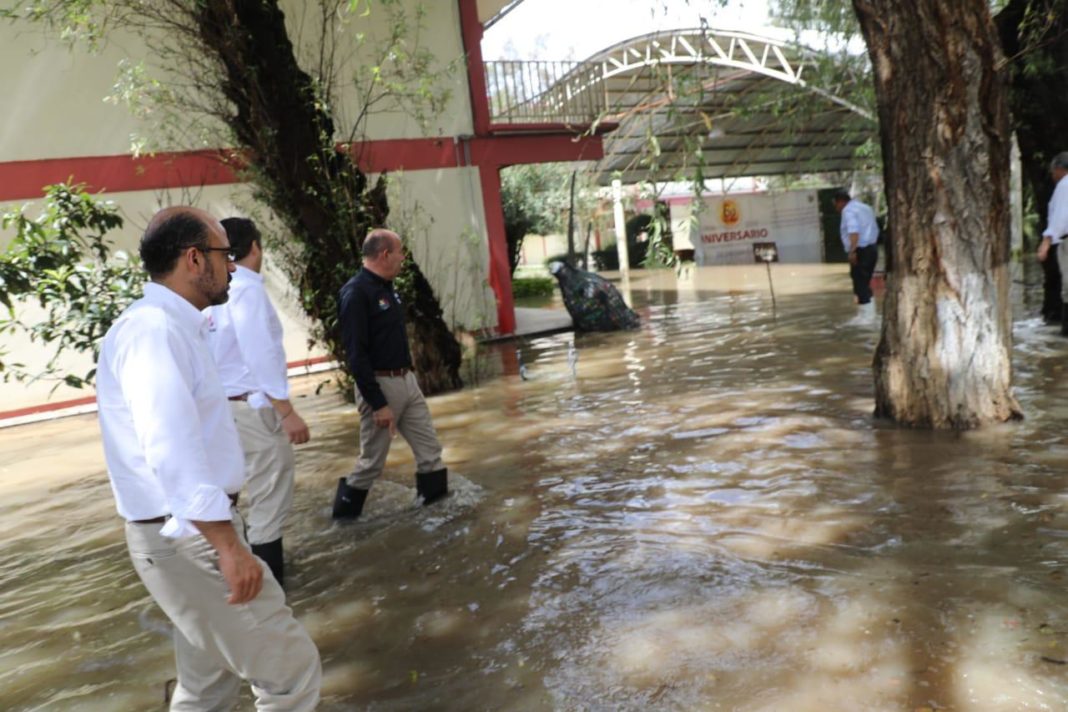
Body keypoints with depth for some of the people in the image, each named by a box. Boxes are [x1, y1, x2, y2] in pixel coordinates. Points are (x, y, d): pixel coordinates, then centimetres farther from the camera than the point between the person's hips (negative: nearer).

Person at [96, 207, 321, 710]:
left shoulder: (171, 327, 14)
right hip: (190, 539, -10)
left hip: (192, 533, 10)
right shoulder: (154, 329, -19)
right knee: (291, 668, -2)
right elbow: (172, 451, -29)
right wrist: (229, 545, -29)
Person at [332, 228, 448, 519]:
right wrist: (379, 404, -22)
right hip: (381, 385, -8)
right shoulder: (356, 293, -17)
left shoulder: (386, 288, 11)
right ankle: (346, 510, 22)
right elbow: (356, 355, -21)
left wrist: (407, 376, 18)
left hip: (406, 380, 8)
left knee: (429, 448, 9)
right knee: (372, 459, 4)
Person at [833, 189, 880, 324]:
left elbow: (854, 232, -24)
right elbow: (875, 229, 22)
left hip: (861, 250, -10)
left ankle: (867, 316, -4)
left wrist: (852, 251, -27)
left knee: (860, 284, -6)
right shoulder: (864, 207, 20)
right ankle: (866, 313, 21)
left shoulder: (848, 211, -9)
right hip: (872, 247, 10)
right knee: (864, 284, 16)